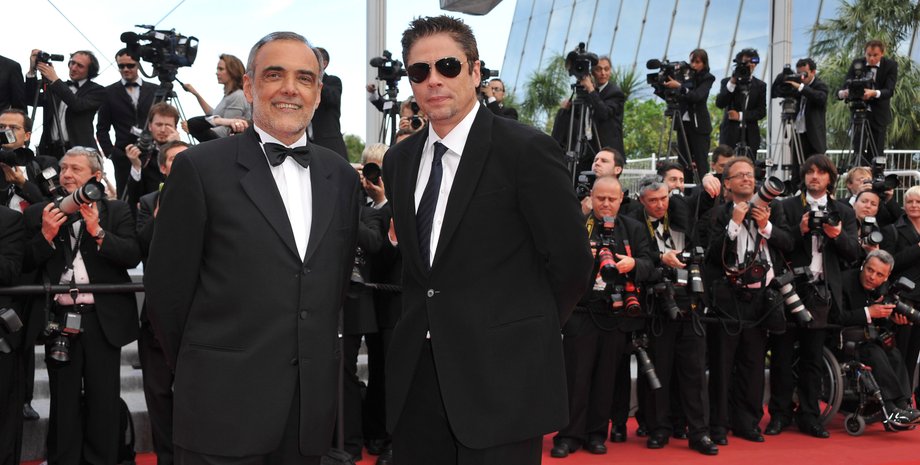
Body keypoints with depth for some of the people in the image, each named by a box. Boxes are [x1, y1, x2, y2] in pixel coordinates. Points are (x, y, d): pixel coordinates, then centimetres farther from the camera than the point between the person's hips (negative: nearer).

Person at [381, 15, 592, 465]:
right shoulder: (398, 160, 9)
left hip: (501, 376, -5)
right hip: (417, 373, 6)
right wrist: (423, 322, 11)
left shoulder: (526, 149, -10)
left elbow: (570, 260, -6)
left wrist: (526, 333, 4)